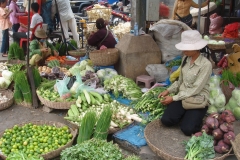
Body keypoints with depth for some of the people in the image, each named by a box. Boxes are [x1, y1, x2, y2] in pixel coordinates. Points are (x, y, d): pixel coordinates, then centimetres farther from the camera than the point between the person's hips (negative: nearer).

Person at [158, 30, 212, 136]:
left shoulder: (206, 64, -18)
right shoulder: (185, 59, 2)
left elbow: (195, 89, -19)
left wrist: (174, 98, -18)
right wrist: (168, 91, 0)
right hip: (182, 96, 5)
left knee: (187, 129, -22)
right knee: (166, 120, -17)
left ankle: (196, 118, 11)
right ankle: (186, 115, 13)